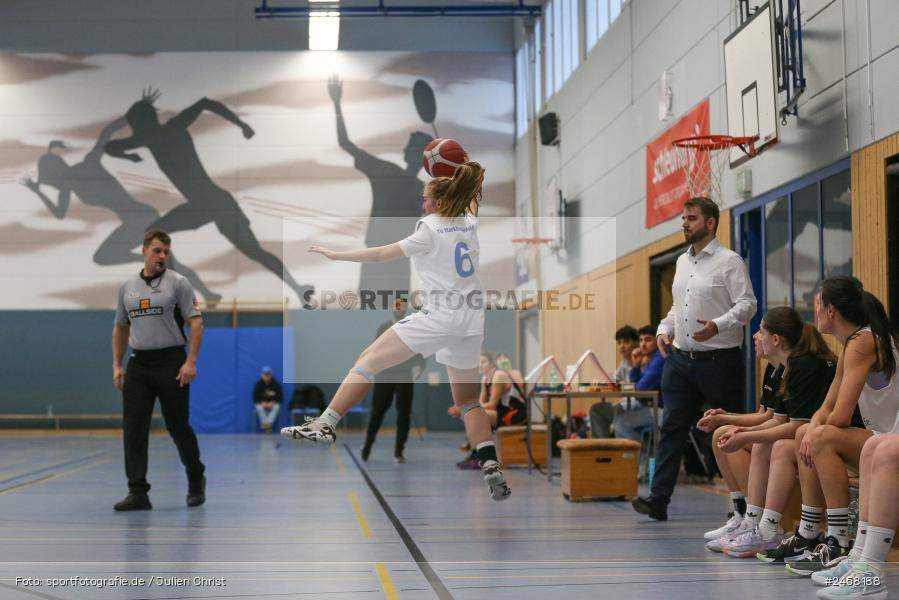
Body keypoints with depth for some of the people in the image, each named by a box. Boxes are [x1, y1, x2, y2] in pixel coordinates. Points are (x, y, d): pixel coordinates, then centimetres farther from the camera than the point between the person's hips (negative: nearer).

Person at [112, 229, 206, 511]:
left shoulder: (178, 283, -3)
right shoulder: (127, 287, 11)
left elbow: (196, 322, -8)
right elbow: (120, 328, 18)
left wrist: (191, 361, -16)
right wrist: (117, 365, 11)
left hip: (171, 363, -4)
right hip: (138, 365, 4)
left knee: (178, 426, 4)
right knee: (133, 429, -3)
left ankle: (196, 480, 26)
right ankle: (138, 493, 1)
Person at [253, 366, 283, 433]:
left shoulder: (276, 384, -6)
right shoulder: (258, 385, -5)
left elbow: (280, 396, -4)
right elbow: (255, 398, -3)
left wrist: (272, 402, -20)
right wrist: (262, 403, -21)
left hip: (273, 403, 0)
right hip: (261, 403, 0)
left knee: (276, 407, -34)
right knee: (259, 408, -34)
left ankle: (268, 423, -43)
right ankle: (267, 426, -39)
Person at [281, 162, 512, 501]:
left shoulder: (431, 230, -6)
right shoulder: (471, 223, 11)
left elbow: (382, 255, -7)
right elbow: (472, 199, 38)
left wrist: (335, 255, 0)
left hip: (439, 317, -7)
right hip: (471, 321, 7)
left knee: (368, 361, -2)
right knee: (467, 400, 15)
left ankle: (325, 424, -10)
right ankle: (491, 467, 1)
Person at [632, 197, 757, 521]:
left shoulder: (729, 261, -7)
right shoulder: (682, 261, 16)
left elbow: (747, 304, -14)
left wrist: (718, 325, -28)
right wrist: (664, 329, 9)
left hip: (719, 361, -7)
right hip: (680, 359, 7)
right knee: (672, 427, 2)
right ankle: (658, 500, 3)